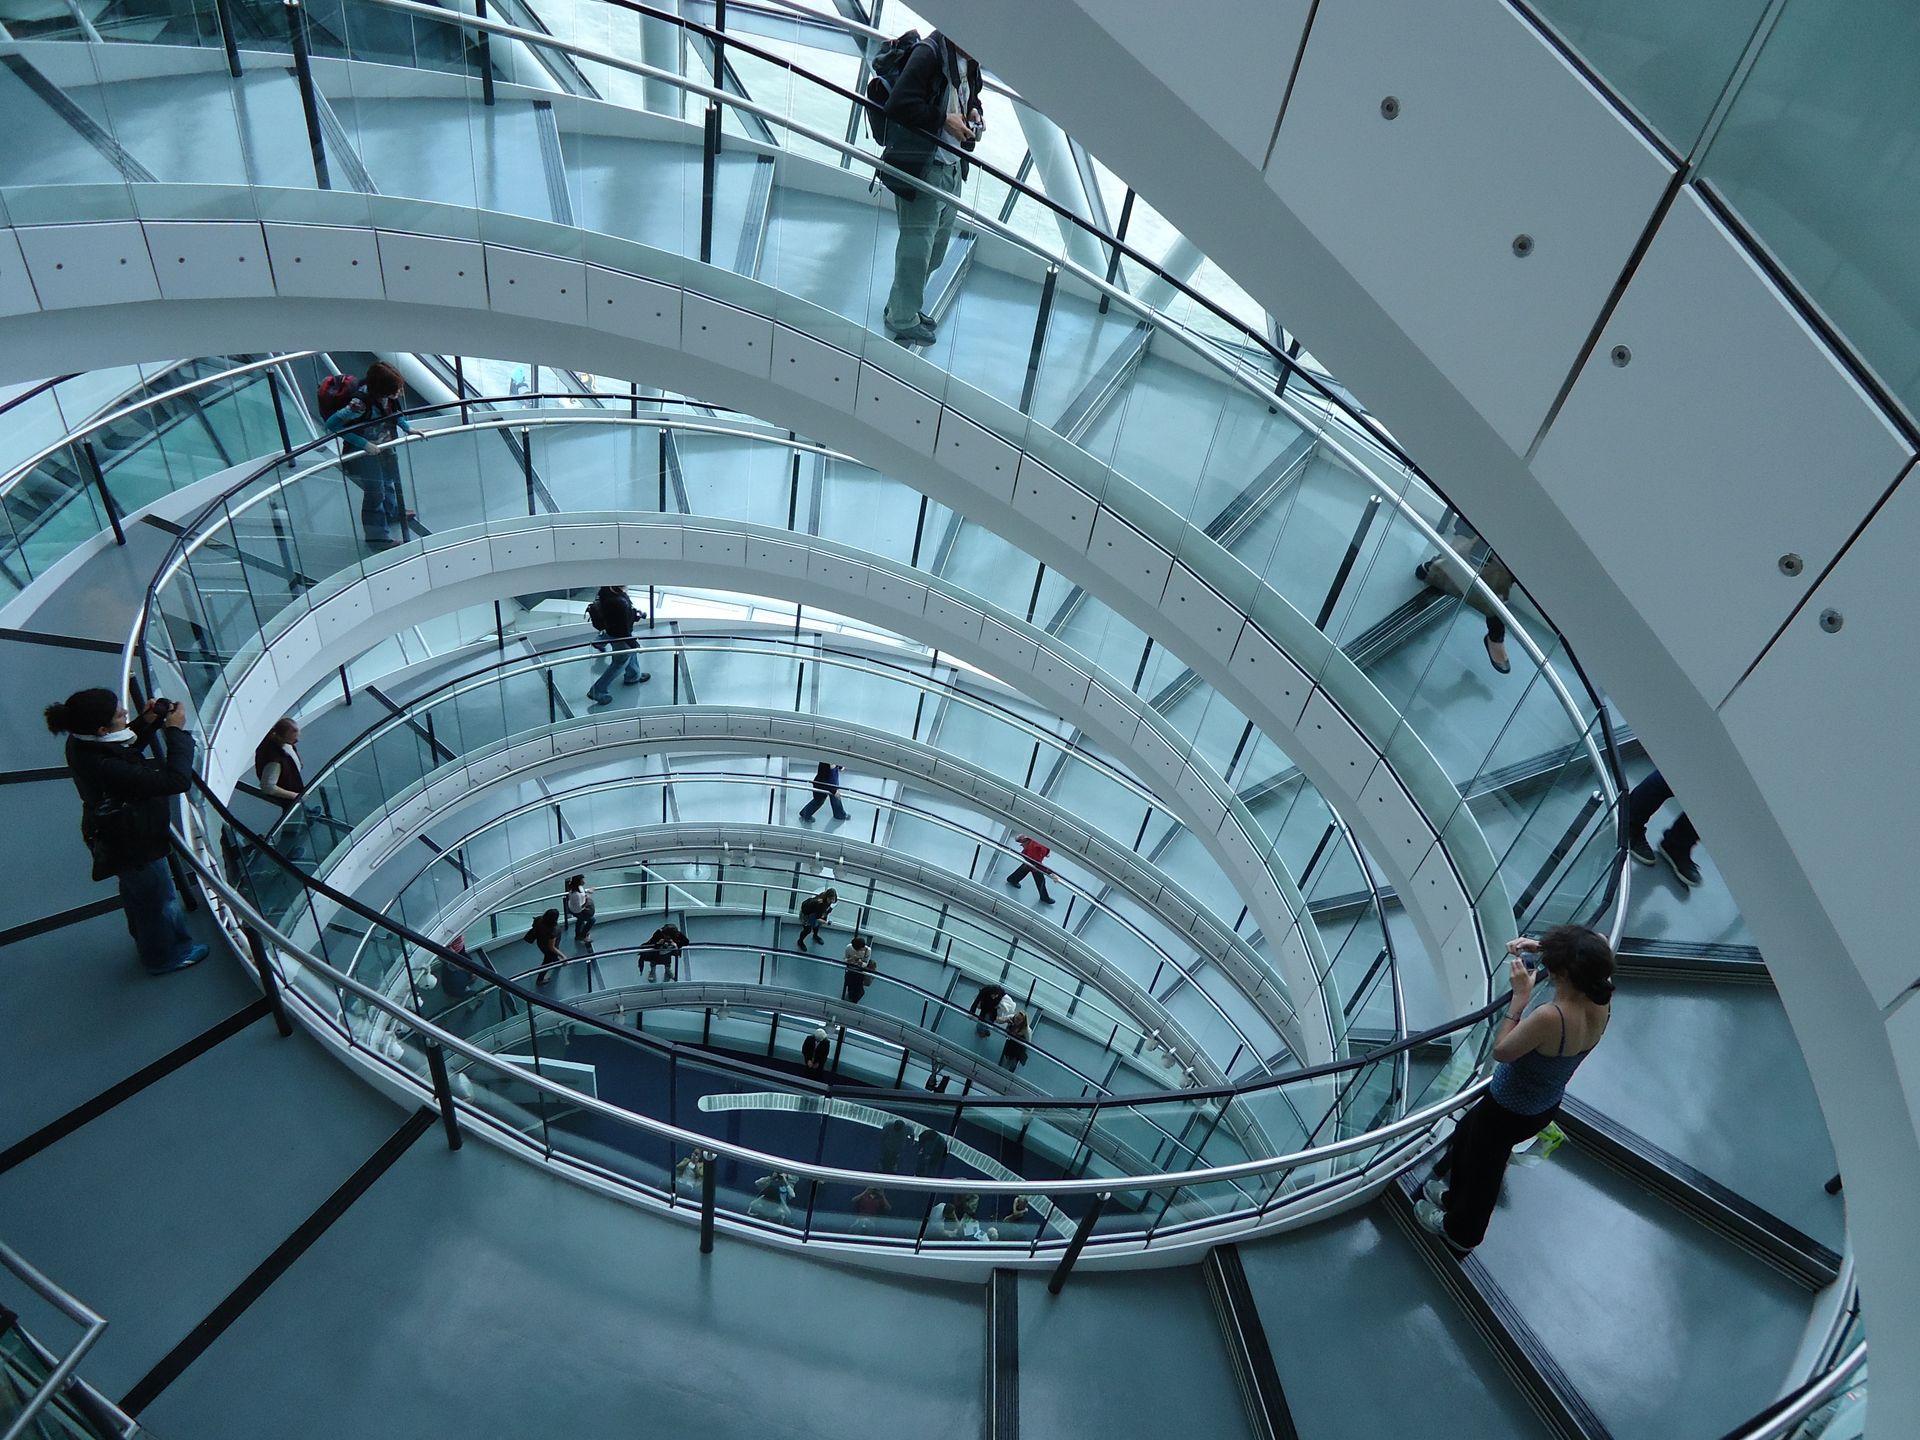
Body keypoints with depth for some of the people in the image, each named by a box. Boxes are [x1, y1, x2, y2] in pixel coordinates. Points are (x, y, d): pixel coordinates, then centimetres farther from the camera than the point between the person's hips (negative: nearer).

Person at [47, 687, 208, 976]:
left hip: (119, 839, 9)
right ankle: (166, 957, 44)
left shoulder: (83, 744, -16)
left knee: (136, 892, 34)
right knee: (160, 899, 19)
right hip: (135, 846, -9)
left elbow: (126, 747, 6)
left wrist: (148, 721, -11)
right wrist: (176, 731, -34)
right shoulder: (106, 768, -43)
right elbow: (176, 780, -43)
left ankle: (146, 941, 60)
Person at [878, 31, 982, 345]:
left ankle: (903, 307, 34)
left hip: (952, 166, 9)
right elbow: (899, 104, -26)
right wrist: (944, 120, -19)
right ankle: (903, 323, 11)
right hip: (921, 167, -9)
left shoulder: (969, 60, 8)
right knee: (917, 245, -3)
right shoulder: (930, 53, -19)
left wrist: (973, 110, 5)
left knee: (938, 242, 18)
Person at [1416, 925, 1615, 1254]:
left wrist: (1520, 996, -27)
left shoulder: (1551, 1017, -42)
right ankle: (1455, 1196, 59)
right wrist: (1540, 948, -11)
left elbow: (1501, 1051, -26)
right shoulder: (1601, 1000, -20)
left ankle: (1460, 1231, 51)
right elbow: (1595, 957, 3)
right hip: (1546, 1108, 7)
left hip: (1508, 1112, -7)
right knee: (1467, 1132, 33)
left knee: (1483, 1168, 23)